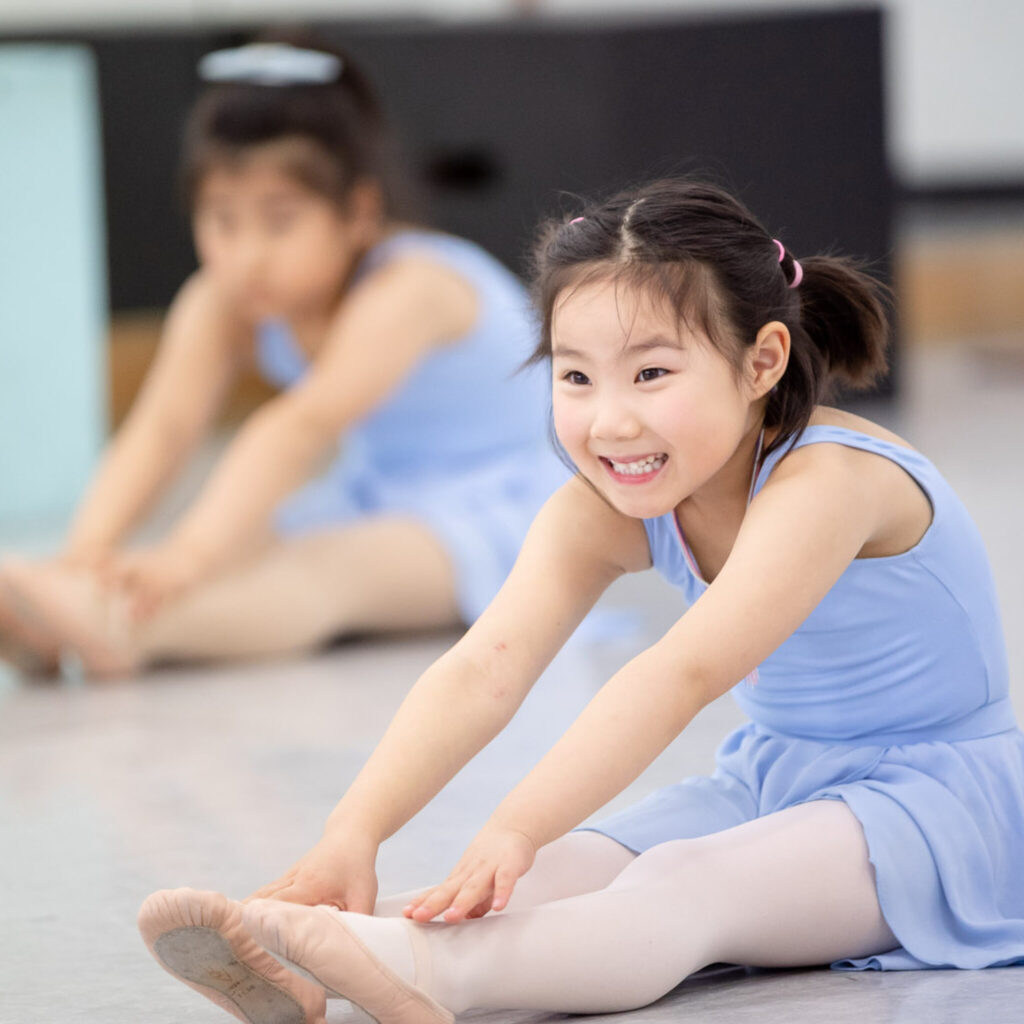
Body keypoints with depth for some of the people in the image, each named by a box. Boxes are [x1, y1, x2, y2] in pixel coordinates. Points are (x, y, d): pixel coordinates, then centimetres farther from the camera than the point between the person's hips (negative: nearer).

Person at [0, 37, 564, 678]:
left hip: (503, 509, -8)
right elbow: (164, 426, -19)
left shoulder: (405, 291, -27)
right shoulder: (223, 304, -5)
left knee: (332, 569, -35)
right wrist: (90, 549, -38)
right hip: (377, 505, 8)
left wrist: (190, 556, -52)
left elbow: (303, 426, -40)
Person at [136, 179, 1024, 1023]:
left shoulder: (827, 481, -26)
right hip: (772, 784, 7)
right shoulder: (605, 513, -5)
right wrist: (353, 835, -36)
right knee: (575, 871, -20)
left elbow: (683, 675, -39)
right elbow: (484, 673, -20)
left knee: (683, 887, -33)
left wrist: (517, 831, -50)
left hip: (939, 800, -7)